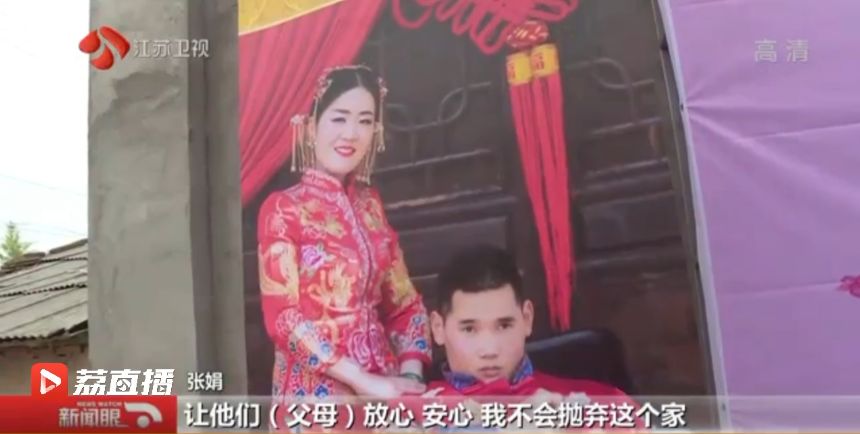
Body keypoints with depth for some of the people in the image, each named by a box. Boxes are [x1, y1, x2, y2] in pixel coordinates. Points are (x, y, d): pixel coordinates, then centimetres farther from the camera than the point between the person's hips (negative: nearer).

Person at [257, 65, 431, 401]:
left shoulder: (370, 204, 7)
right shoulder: (282, 209, -8)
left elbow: (403, 300, 8)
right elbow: (283, 318, -13)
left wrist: (410, 373, -6)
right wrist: (363, 381, -16)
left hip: (384, 387, 5)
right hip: (315, 388, -4)